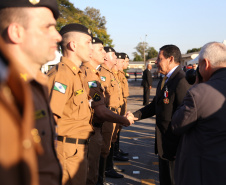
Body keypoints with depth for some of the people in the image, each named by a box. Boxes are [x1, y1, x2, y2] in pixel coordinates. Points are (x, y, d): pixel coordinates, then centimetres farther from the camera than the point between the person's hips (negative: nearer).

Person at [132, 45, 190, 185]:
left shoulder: (182, 82, -22)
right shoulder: (164, 81, 13)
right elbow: (155, 106, 18)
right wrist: (134, 115, 7)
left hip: (175, 146, -10)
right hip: (164, 144, 10)